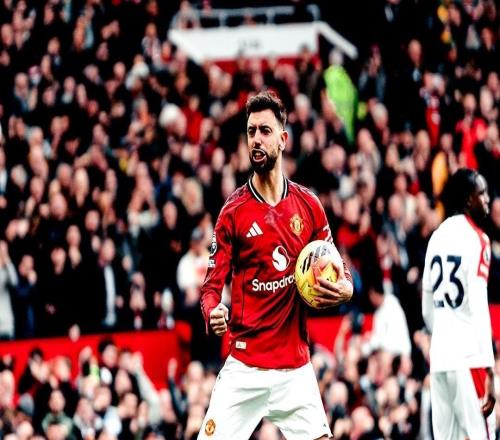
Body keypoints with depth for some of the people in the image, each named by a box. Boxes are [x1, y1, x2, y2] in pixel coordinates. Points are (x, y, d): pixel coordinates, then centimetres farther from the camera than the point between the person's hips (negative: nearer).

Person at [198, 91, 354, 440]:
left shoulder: (309, 205, 6)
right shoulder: (234, 211, -2)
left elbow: (335, 268, 15)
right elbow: (213, 283, -2)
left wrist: (345, 289, -8)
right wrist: (212, 313, -24)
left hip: (297, 366, 3)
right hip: (245, 367, -2)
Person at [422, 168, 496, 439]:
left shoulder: (437, 237, 13)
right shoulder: (476, 239, -7)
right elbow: (478, 307, -13)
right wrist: (488, 370, -14)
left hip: (439, 356, 7)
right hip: (469, 356, -7)